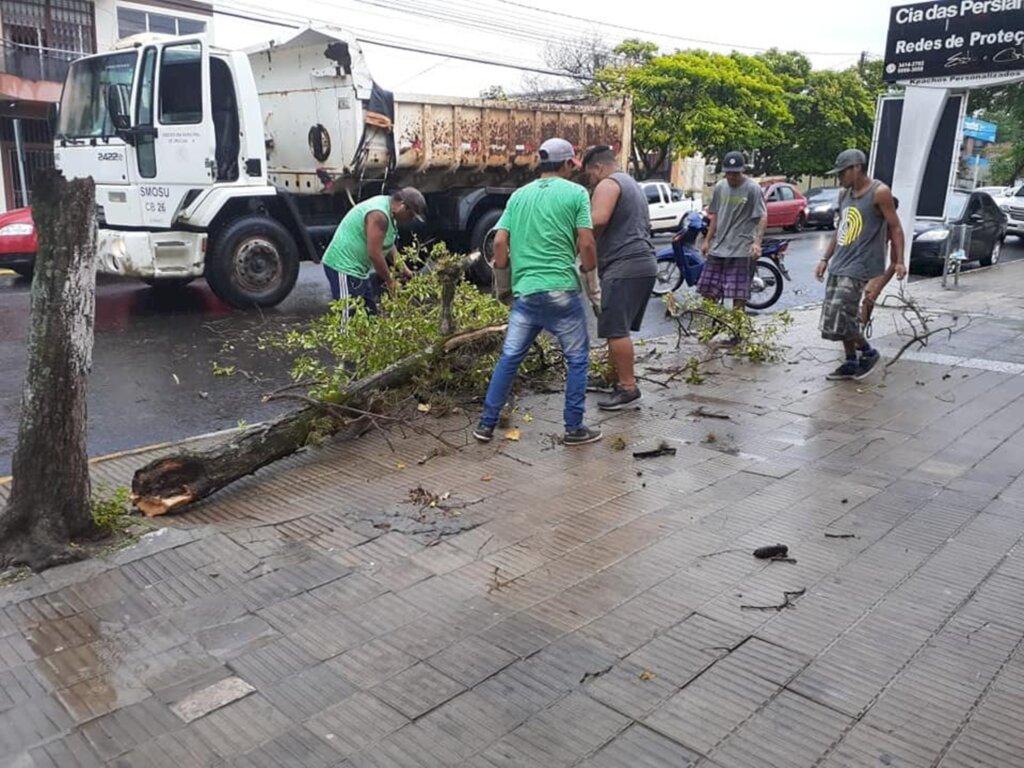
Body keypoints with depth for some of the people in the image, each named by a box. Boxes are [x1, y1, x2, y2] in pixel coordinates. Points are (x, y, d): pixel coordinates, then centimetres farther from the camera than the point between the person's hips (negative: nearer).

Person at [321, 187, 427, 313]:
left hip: (358, 267, 11)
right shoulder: (379, 215, -22)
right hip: (344, 267, -11)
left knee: (371, 312, 13)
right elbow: (375, 254, -23)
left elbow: (388, 245, 19)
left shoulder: (388, 209, 8)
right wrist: (390, 281, -11)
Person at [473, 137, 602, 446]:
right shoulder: (576, 192, 0)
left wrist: (503, 282, 18)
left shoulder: (519, 195, 11)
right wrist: (592, 283, 6)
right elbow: (586, 244, -7)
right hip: (562, 290, -4)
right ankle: (574, 428, 14)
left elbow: (499, 242, 6)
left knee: (509, 358, 11)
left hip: (525, 292, 4)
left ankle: (486, 424, 14)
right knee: (577, 359, 10)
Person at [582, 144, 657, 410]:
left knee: (615, 330, -9)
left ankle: (628, 388, -8)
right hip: (644, 263, 10)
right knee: (620, 329, 16)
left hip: (623, 267, -10)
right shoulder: (634, 185, 26)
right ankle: (619, 376, 23)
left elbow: (598, 220, -22)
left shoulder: (608, 184, -5)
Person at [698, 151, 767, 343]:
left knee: (738, 297, -2)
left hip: (741, 250, -6)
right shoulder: (720, 187, 10)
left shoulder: (752, 188, -7)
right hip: (718, 247, 6)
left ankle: (736, 334, 9)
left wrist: (757, 242, -27)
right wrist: (707, 240, 14)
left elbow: (763, 216, -13)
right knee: (708, 291, 8)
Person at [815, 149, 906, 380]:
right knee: (843, 318, 11)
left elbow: (895, 228, -8)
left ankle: (868, 352, 9)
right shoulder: (845, 194, 13)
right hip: (838, 266, 8)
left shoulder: (879, 192, -9)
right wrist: (825, 259, 20)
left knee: (837, 320, -12)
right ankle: (851, 364, 23)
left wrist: (899, 261, -16)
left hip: (857, 268, -8)